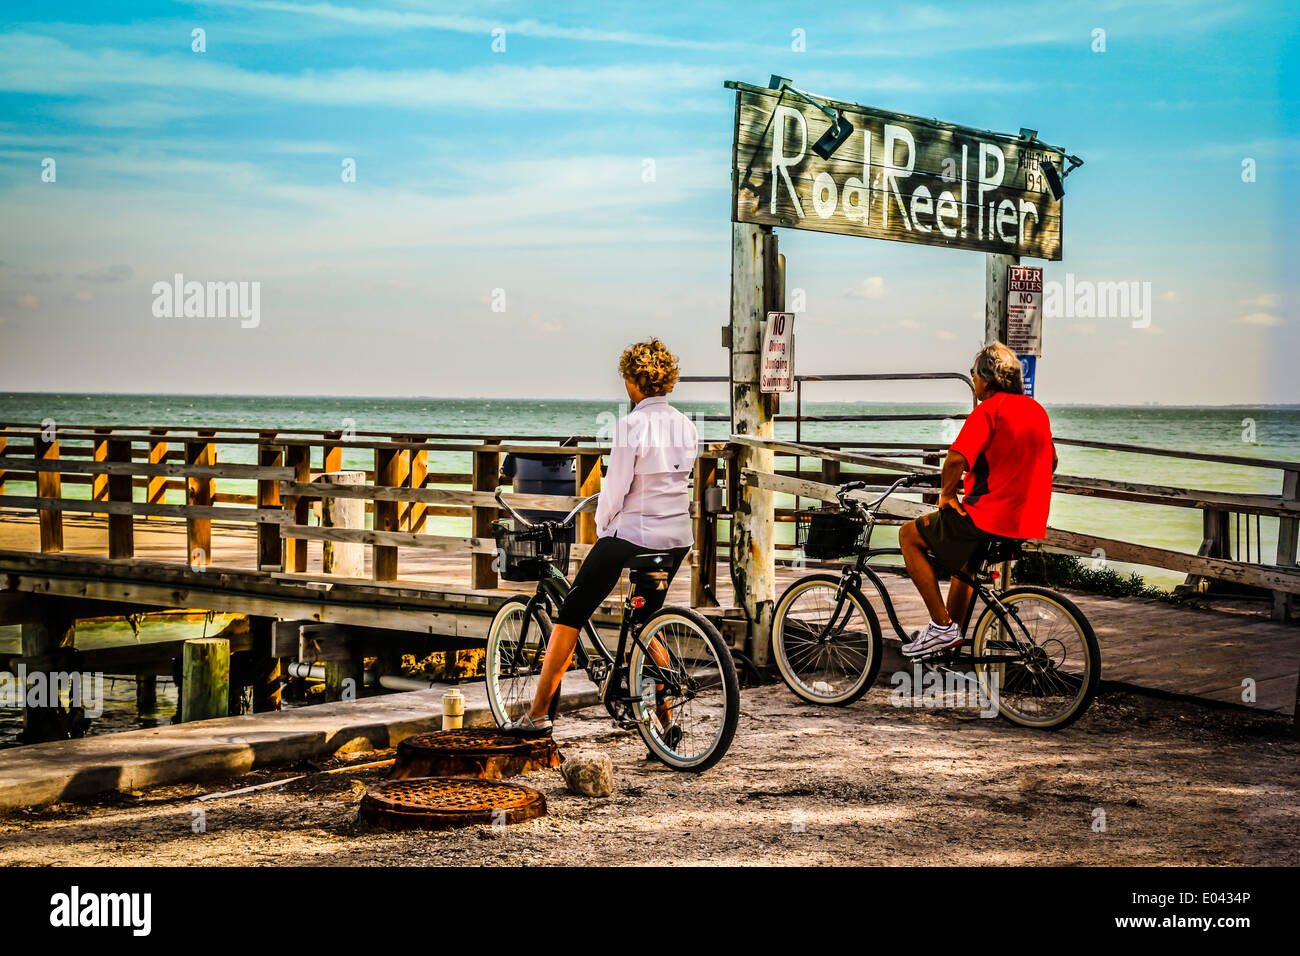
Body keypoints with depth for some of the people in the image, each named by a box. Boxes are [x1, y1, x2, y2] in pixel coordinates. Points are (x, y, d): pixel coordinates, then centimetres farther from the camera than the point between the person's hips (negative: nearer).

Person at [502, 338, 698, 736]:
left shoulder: (631, 426, -15)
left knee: (571, 615, 3)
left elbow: (615, 490, -13)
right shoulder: (686, 425, 6)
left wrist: (602, 526, 5)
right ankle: (666, 713, 18)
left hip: (633, 533, -7)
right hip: (678, 537, 7)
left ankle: (538, 714, 2)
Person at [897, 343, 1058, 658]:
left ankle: (941, 625, 1)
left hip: (989, 519, -9)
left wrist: (947, 494, -8)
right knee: (964, 551, 36)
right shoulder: (1036, 410, 13)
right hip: (1031, 523, 9)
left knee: (909, 535, 7)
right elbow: (1051, 461, 27)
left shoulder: (990, 409, -14)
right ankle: (954, 631, 37)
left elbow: (956, 458, -25)